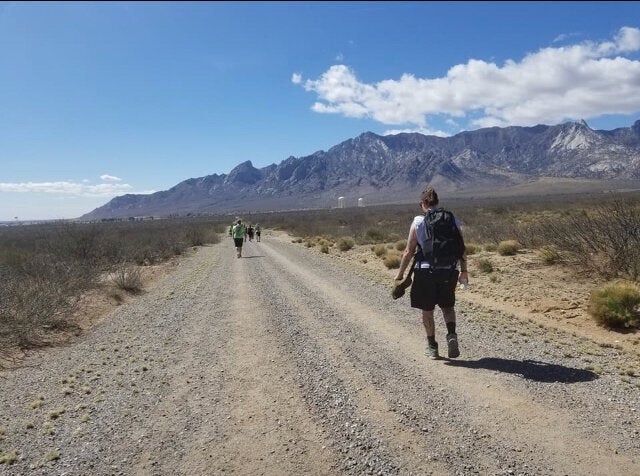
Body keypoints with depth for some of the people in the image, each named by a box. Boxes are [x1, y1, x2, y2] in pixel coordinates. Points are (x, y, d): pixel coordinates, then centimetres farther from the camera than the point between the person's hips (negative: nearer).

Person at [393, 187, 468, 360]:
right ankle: (452, 335, -2)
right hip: (449, 271, 2)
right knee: (447, 306, 22)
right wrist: (464, 270, 18)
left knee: (427, 311, 14)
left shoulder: (418, 222, -6)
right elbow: (462, 250, 5)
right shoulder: (453, 220, 1)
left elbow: (409, 251, -5)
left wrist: (400, 274, 4)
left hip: (425, 271, -2)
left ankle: (432, 347, 23)